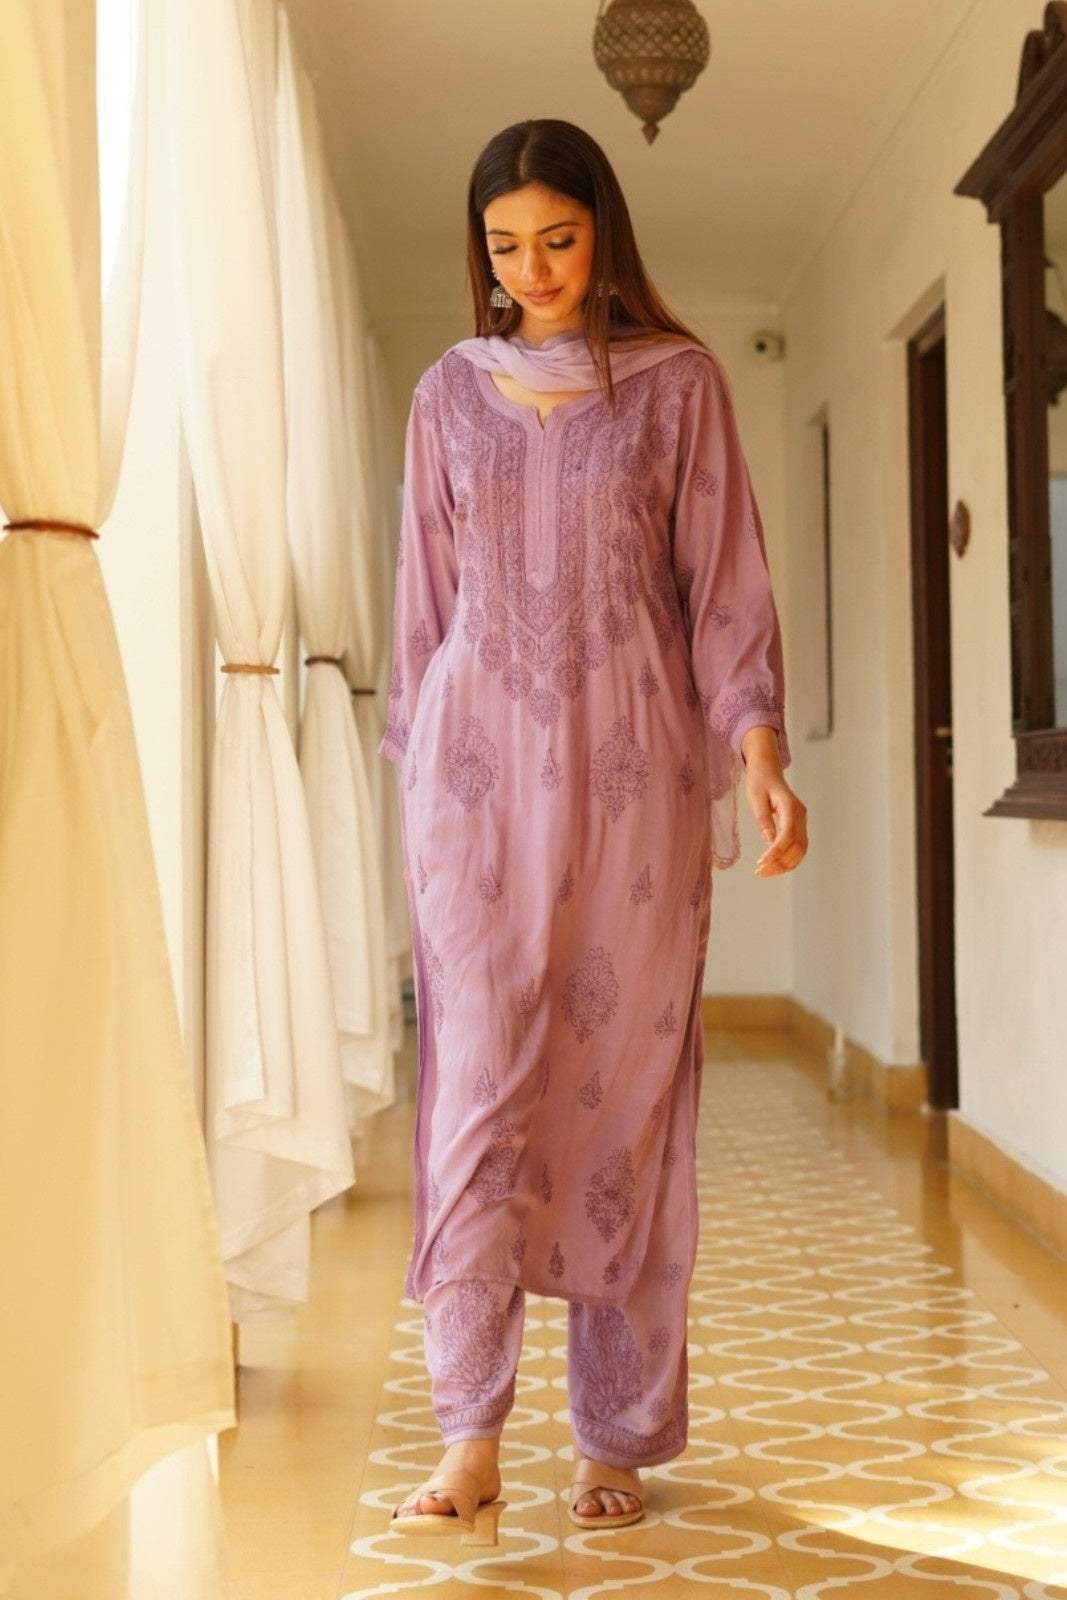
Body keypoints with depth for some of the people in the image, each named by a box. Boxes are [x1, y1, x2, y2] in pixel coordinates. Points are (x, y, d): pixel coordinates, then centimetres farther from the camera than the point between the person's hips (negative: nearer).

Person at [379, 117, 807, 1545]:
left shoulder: (678, 381, 6)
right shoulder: (451, 392, 12)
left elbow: (725, 584, 2)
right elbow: (425, 598, 15)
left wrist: (760, 749, -10)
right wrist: (415, 766, 11)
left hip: (634, 767, -1)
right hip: (481, 764, 1)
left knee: (627, 1088, 0)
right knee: (478, 1082, -7)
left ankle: (618, 1438, 10)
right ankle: (471, 1441, -5)